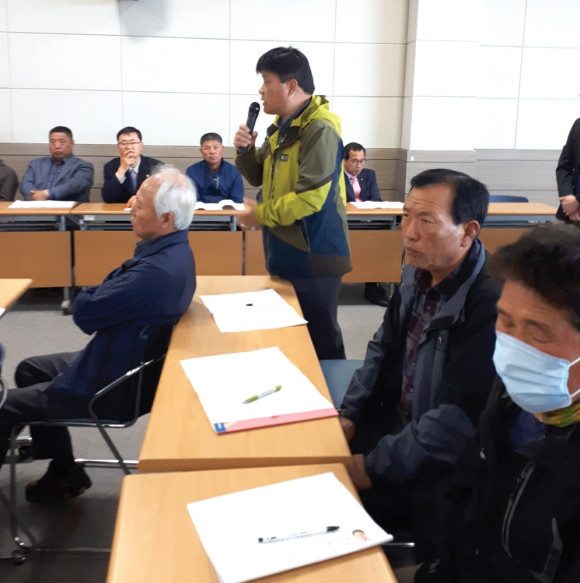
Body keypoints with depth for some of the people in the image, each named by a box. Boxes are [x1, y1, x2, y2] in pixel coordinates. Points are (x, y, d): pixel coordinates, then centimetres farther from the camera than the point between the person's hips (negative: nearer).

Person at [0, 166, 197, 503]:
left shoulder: (157, 271, -35)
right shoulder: (173, 249, -1)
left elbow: (84, 312, -26)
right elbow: (118, 294, 5)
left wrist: (88, 296, -7)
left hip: (113, 389, -10)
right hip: (124, 362, 10)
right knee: (28, 371, 22)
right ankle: (62, 472, 28)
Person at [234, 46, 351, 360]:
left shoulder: (320, 130, -20)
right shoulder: (282, 127, 9)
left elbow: (310, 198, -27)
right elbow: (259, 177, 16)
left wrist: (260, 214, -17)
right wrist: (246, 151, -4)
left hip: (313, 256, -9)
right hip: (285, 252, 9)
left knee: (319, 337, 3)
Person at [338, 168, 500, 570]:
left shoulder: (493, 305, -29)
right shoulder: (418, 273, -2)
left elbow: (456, 421, -28)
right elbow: (384, 348, 11)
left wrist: (374, 467, -22)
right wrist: (349, 414, 0)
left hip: (444, 467, -7)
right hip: (397, 421, 7)